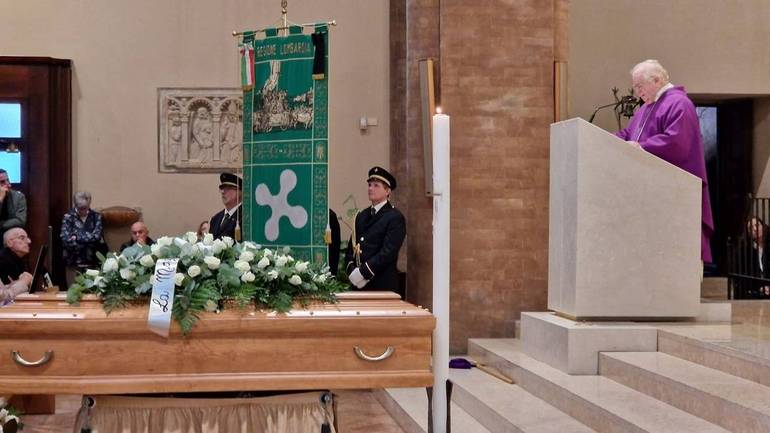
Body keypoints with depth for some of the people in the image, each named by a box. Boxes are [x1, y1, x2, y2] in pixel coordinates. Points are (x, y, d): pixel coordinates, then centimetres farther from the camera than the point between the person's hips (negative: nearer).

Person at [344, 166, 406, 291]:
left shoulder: (395, 217, -5)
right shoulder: (361, 216, 16)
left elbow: (388, 252, -14)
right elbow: (351, 247, 14)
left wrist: (363, 272, -16)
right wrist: (351, 271, -3)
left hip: (383, 285, -5)